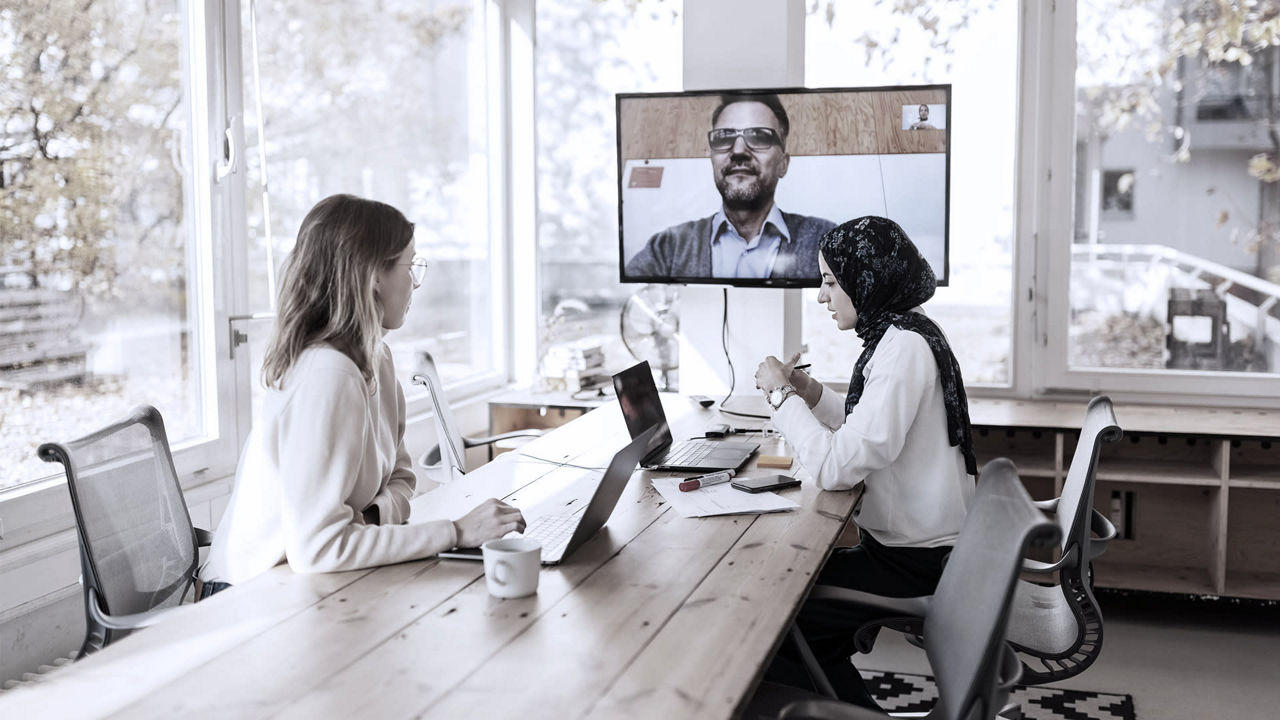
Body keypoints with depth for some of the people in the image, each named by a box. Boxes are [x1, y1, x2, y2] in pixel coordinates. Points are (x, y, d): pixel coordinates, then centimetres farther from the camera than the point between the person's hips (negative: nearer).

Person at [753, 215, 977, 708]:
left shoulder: (904, 346, -23)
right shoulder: (902, 334, 8)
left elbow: (839, 468, -29)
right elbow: (867, 430, 17)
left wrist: (782, 396, -17)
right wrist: (810, 393, 3)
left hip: (917, 563, -10)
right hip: (916, 544, 10)